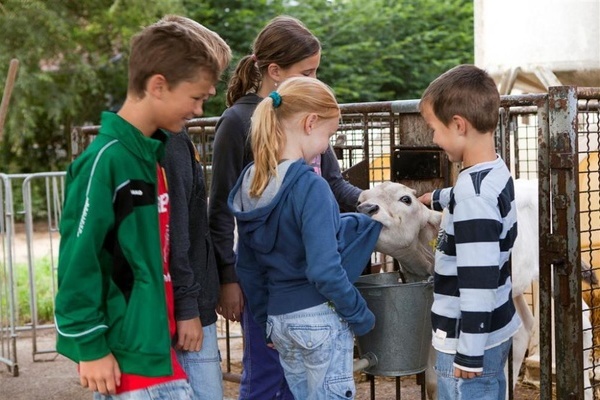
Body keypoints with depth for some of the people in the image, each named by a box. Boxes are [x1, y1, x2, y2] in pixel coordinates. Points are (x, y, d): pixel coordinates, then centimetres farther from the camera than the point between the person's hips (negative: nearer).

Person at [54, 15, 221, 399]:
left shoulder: (158, 151, 7)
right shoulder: (105, 160, -18)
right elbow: (78, 261, -17)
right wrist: (90, 346, -14)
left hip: (155, 339, 8)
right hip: (125, 349, -8)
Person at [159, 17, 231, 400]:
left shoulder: (175, 134, 13)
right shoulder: (167, 139, -18)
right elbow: (172, 232, -21)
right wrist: (187, 307, -18)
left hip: (191, 298, 10)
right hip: (184, 305, -10)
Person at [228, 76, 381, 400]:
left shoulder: (251, 182, 4)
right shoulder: (310, 186, -19)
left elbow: (247, 268, 11)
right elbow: (324, 270, -23)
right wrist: (361, 316, -10)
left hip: (280, 319, 7)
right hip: (320, 318, -7)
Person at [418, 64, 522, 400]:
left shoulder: (472, 193, -25)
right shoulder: (497, 172, 3)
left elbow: (478, 282, -26)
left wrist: (469, 354, -21)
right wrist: (436, 199, 47)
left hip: (472, 339, -9)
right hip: (495, 330, 9)